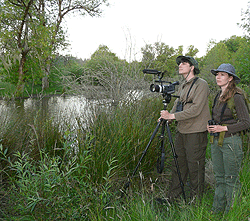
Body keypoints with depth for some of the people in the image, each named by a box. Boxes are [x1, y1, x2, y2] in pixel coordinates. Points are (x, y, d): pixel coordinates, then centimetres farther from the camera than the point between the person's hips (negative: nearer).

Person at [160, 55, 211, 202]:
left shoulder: (201, 84, -10)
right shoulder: (182, 86, 16)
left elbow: (196, 109, -19)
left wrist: (173, 116, -21)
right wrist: (167, 117, -1)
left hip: (196, 132, -8)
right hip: (182, 131, 8)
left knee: (195, 167, 1)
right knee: (178, 164, 12)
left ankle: (196, 200, 17)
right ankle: (173, 197, 23)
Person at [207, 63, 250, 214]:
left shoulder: (237, 97, -12)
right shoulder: (218, 97, 12)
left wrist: (224, 128, -18)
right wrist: (210, 126, 4)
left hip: (231, 141, -8)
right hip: (216, 141, 8)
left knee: (231, 179, 1)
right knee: (219, 178, 15)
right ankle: (217, 210, 26)